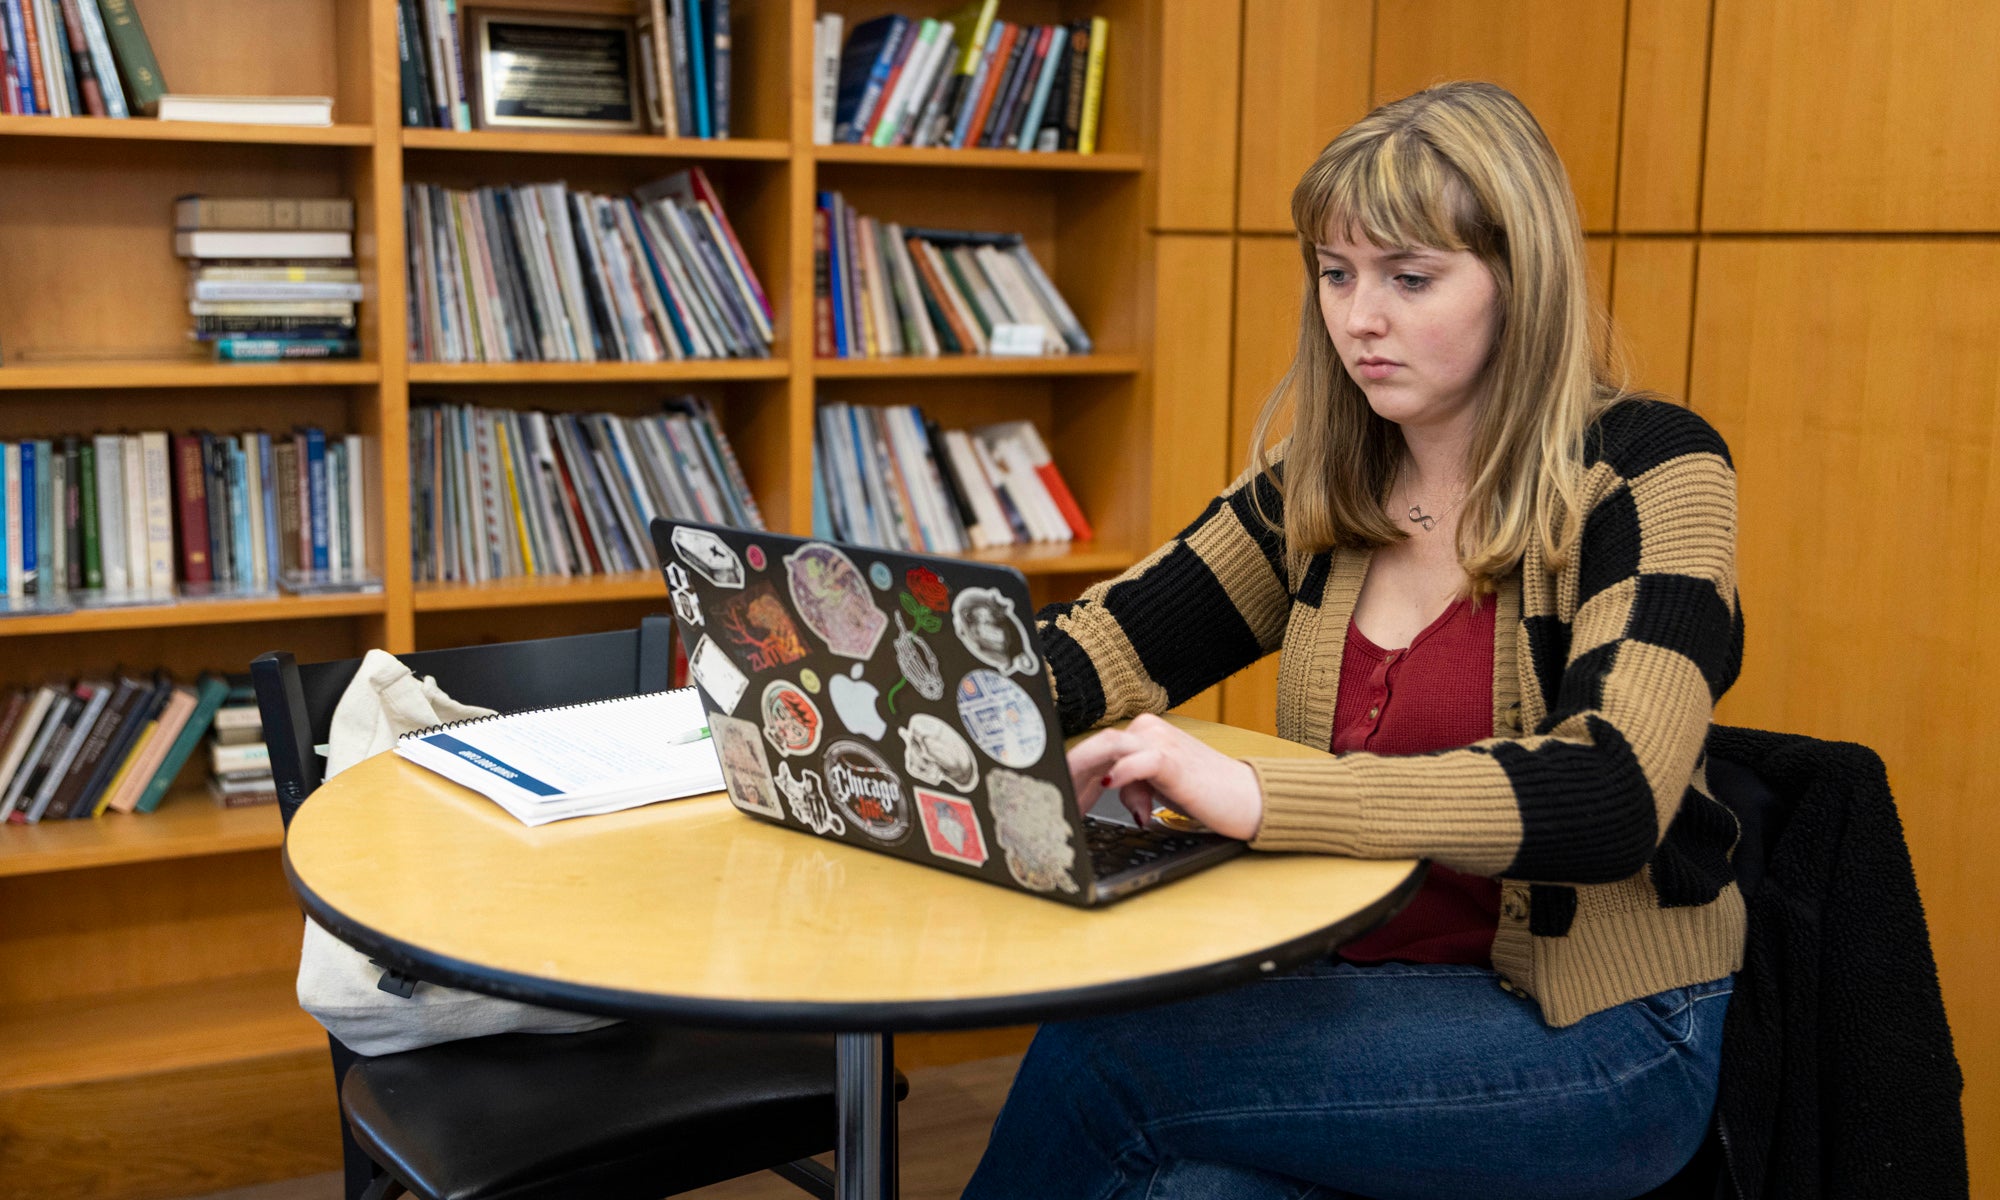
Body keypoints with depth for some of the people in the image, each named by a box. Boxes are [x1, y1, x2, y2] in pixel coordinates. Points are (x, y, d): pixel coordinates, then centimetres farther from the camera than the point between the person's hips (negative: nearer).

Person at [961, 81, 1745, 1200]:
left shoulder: (1651, 472, -11)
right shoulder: (1322, 486, 7)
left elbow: (1613, 793, -25)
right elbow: (1101, 644, 3)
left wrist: (1253, 795, -37)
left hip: (1594, 1033, -4)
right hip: (1363, 981, 5)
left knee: (1098, 1058, -21)